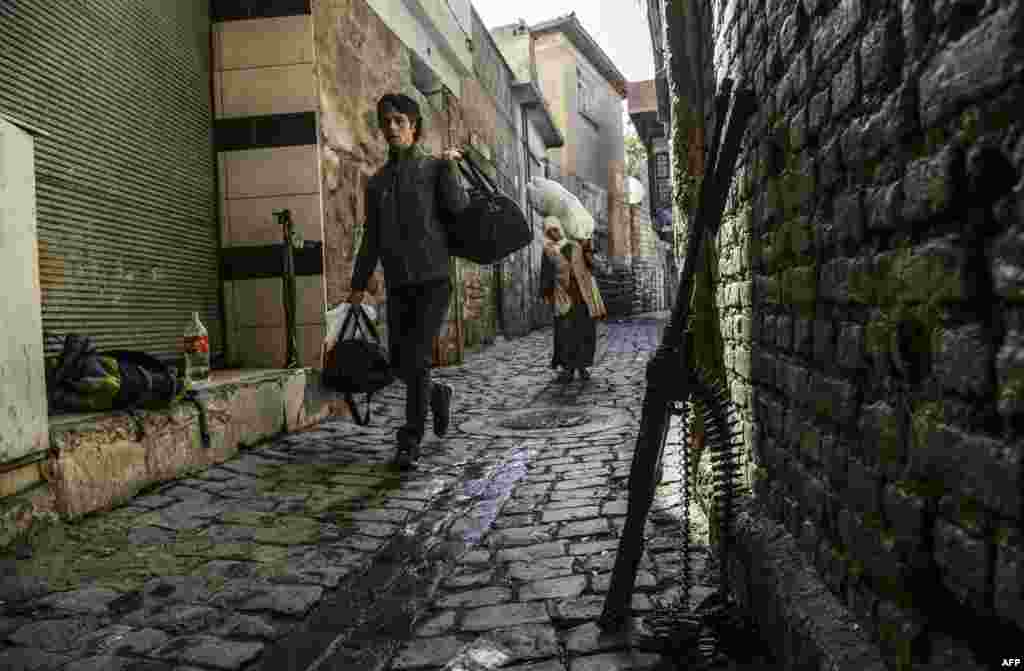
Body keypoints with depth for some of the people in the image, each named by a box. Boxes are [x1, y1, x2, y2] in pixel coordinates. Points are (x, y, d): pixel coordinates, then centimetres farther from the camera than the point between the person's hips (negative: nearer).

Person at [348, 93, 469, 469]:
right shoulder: (378, 181, 15)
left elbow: (458, 207, -12)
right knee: (399, 363, 5)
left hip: (433, 280, -4)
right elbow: (371, 239, 17)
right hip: (397, 284, 5)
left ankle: (410, 440, -1)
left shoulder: (433, 167, 4)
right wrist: (359, 284, 15)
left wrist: (449, 167, -15)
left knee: (417, 359, -11)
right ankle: (437, 394, 35)